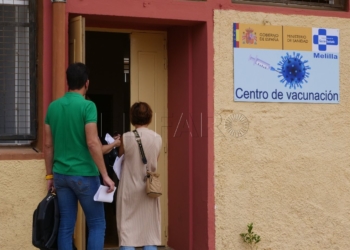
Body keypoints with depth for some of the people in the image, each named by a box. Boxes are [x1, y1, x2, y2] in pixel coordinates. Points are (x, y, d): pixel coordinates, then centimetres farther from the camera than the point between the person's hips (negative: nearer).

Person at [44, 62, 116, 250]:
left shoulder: (53, 106, 6)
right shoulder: (87, 106, -11)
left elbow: (48, 145, 9)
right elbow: (92, 143, -17)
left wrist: (49, 175, 16)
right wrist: (105, 175, -13)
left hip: (61, 174, 6)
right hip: (84, 175, -6)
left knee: (66, 226, 10)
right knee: (97, 225, 6)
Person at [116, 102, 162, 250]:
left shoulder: (127, 138, -10)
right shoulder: (157, 139, -2)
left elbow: (120, 156, 7)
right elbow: (154, 161, 9)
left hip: (130, 190, -2)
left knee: (127, 233, 2)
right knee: (150, 234, 8)